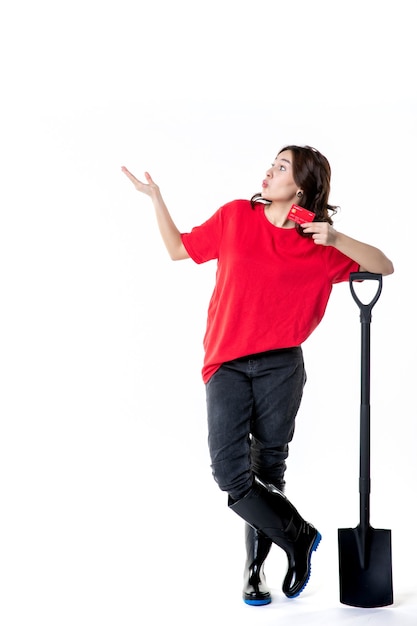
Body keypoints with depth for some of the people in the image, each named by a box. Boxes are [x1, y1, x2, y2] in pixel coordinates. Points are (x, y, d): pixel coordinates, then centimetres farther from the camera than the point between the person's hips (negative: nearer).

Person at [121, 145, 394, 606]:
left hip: (280, 365, 0)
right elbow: (179, 248, 17)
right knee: (229, 471, -12)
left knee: (267, 471, 5)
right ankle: (299, 536, 10)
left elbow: (383, 266, 4)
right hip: (227, 364, 1)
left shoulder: (319, 246, 4)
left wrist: (335, 238, -10)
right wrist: (156, 197, 10)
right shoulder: (235, 216, 8)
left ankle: (256, 568, 22)